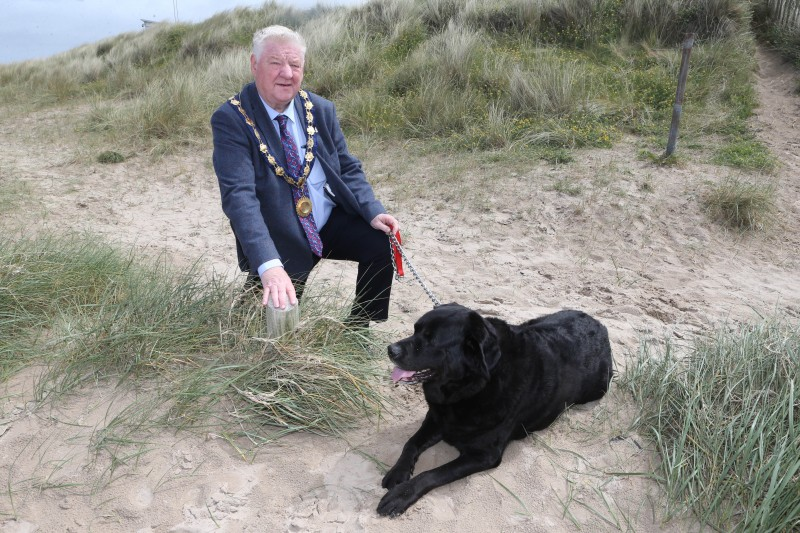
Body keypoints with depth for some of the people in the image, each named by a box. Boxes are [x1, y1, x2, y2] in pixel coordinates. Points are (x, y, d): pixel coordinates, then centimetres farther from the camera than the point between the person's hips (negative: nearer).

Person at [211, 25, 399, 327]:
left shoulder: (321, 110, 0)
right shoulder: (230, 120, -16)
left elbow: (348, 169, 6)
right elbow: (238, 195, -27)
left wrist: (373, 212, -14)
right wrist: (268, 265, -40)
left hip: (333, 223, 5)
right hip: (280, 239, -4)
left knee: (383, 242, -15)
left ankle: (358, 330, 8)